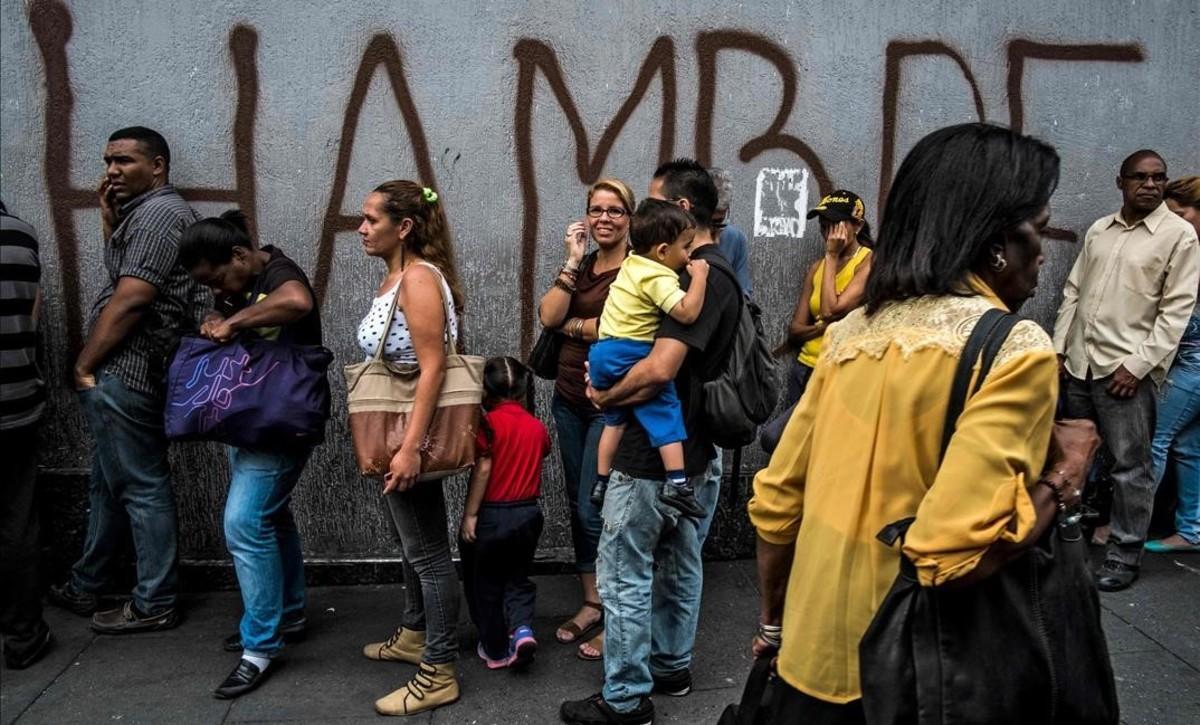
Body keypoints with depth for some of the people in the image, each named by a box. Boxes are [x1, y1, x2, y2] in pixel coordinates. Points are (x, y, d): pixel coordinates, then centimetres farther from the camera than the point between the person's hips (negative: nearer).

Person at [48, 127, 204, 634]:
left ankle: (153, 606, 8)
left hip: (125, 374, -11)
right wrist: (109, 219, 14)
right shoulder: (143, 213, 20)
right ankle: (84, 588, 33)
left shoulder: (158, 212, -13)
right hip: (123, 374, 11)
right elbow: (120, 276, 23)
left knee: (142, 487, -2)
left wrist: (84, 365, -11)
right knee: (109, 482, 19)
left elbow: (130, 298, -19)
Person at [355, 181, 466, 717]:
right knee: (414, 541, 22)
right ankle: (414, 635, 39)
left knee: (428, 549, -1)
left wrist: (410, 447, -29)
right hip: (397, 431, 10)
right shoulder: (394, 277, 11)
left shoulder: (419, 278, -18)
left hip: (412, 435, -10)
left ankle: (438, 673, 10)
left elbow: (433, 367, -24)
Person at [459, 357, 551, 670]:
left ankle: (495, 649, 21)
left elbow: (482, 469, -16)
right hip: (529, 513, 4)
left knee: (486, 585, 13)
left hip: (493, 515, -4)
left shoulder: (489, 423, -13)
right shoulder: (537, 427, 2)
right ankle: (522, 627, -4)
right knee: (517, 578, 20)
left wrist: (469, 514, -12)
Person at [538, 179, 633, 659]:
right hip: (569, 397, 7)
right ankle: (590, 604, 28)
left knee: (594, 510, -5)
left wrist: (570, 325, -6)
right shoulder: (582, 266, 12)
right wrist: (573, 262, -6)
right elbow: (548, 316, -2)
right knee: (577, 505, 13)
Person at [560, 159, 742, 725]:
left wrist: (605, 396, -14)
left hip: (654, 456, -10)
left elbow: (659, 369, -30)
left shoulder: (699, 277, -21)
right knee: (679, 565, 20)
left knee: (625, 575, 2)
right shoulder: (716, 272, 11)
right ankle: (671, 666, 35)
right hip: (696, 451, 10)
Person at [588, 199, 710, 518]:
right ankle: (676, 483, -13)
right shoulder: (659, 278, -16)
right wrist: (699, 276, -16)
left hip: (603, 352, 9)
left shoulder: (632, 263, 11)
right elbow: (687, 312, -27)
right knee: (665, 411, -5)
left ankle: (602, 482, 26)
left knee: (614, 419, 21)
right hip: (629, 356, -9)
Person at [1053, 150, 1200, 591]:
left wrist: (1138, 364, -14)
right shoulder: (1098, 230, 12)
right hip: (1079, 363, 5)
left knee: (1130, 467, 0)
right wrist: (1059, 349, 7)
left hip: (1127, 369, -5)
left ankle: (1124, 555, 10)